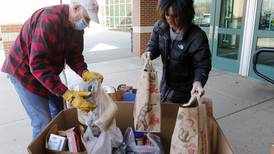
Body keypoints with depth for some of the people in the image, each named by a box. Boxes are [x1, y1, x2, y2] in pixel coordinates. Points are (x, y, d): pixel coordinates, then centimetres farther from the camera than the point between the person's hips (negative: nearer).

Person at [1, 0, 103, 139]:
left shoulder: (76, 26, -5)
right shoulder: (49, 20, -33)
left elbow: (74, 55, -2)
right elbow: (38, 65, -36)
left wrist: (85, 74, -24)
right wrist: (67, 94, -41)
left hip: (49, 71, 8)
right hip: (25, 70, -8)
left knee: (58, 113, 13)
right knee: (43, 123, -10)